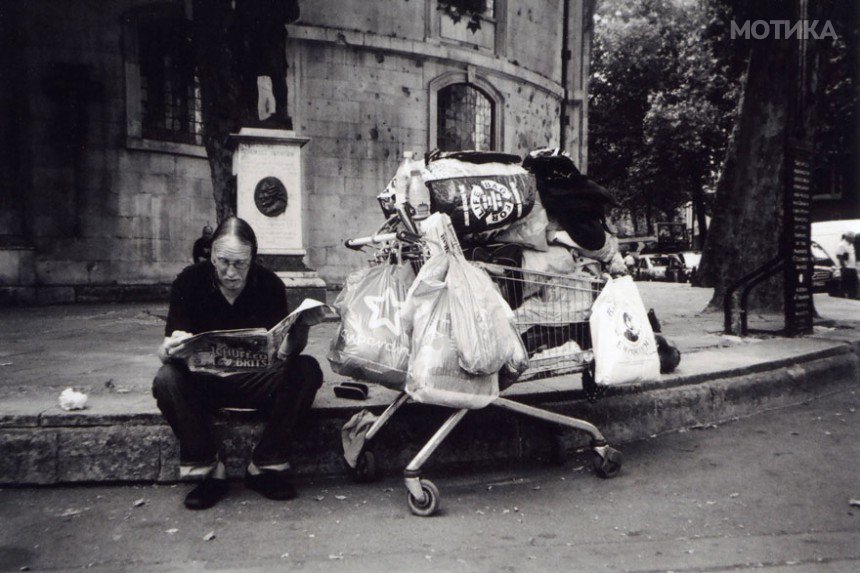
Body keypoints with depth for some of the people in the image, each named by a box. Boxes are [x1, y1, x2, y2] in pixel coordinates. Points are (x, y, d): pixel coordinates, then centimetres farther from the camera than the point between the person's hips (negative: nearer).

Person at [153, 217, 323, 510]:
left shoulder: (269, 284, -9)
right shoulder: (190, 282, -10)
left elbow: (285, 343, -12)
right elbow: (165, 350, -13)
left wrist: (294, 340, -37)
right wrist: (171, 349, -39)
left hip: (258, 380, 1)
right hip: (204, 381, 0)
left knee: (307, 370, -26)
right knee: (167, 379, -31)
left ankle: (266, 466, -13)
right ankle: (208, 471, -15)